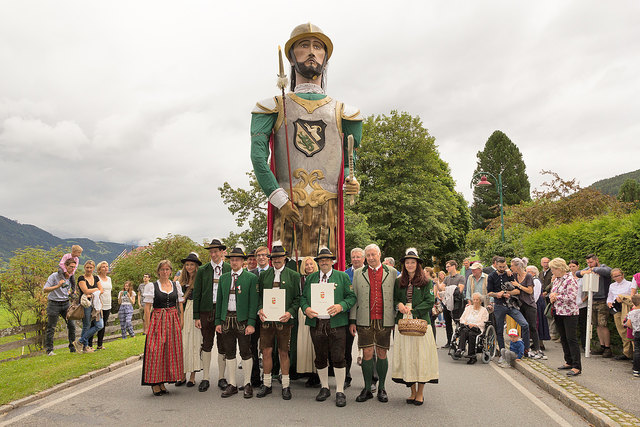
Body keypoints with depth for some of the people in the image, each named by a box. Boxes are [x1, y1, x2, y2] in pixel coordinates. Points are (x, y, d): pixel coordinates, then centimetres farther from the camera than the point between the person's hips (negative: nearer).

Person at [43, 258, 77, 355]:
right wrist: (57, 286, -29)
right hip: (54, 304, -5)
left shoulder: (70, 277, 7)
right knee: (51, 328, 1)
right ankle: (49, 350, 11)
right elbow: (45, 289, -18)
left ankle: (72, 347, 11)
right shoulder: (54, 276, -12)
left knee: (71, 325, 0)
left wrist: (70, 292, 5)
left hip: (66, 304, 5)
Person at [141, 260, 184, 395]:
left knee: (171, 351, 4)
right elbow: (147, 308, -2)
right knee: (155, 351, -5)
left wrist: (181, 322, 4)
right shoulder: (151, 286, 1)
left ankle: (162, 382, 15)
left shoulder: (176, 285, 10)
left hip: (173, 322, 4)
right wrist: (148, 326, -8)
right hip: (157, 321, -3)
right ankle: (155, 383, 5)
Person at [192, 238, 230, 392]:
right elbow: (197, 294, 4)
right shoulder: (202, 270, 5)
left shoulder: (230, 269, 3)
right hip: (206, 311, 1)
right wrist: (196, 316, -1)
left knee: (223, 345, 6)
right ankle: (205, 378, 17)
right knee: (206, 345, 7)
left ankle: (221, 378, 18)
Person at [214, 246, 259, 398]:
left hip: (243, 320, -4)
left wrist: (251, 323, -12)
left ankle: (247, 384, 15)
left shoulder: (251, 278, -2)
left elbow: (253, 302, -6)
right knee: (229, 353, 9)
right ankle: (232, 385, 20)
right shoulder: (223, 278, 11)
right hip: (226, 319, 4)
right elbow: (219, 300, 12)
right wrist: (218, 321, 6)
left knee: (245, 353, 2)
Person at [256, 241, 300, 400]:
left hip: (284, 320, -2)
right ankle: (266, 384, 18)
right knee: (266, 351, 5)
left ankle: (285, 386, 17)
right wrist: (260, 309, -5)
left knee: (284, 353, 6)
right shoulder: (264, 275, 11)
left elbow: (297, 298, 2)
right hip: (266, 319, 2)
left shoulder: (293, 275, 4)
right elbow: (259, 295, 13)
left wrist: (290, 312, -13)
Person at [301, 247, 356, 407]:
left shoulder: (342, 277, 6)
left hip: (337, 324, -3)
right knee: (320, 358, 10)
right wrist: (306, 308, -7)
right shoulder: (310, 278, 14)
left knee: (338, 358, -3)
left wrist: (341, 306, -16)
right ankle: (324, 388, 28)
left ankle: (340, 391, 10)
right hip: (316, 324, 3)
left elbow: (352, 297, 2)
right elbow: (303, 297, 13)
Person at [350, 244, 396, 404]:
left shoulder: (392, 272, 7)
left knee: (382, 354, 6)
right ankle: (367, 389, 13)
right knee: (367, 354, 1)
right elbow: (354, 298, 8)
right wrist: (352, 321, 3)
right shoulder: (358, 273, 8)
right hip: (365, 321, 0)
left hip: (384, 321, 0)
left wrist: (397, 318, 0)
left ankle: (381, 389, 19)